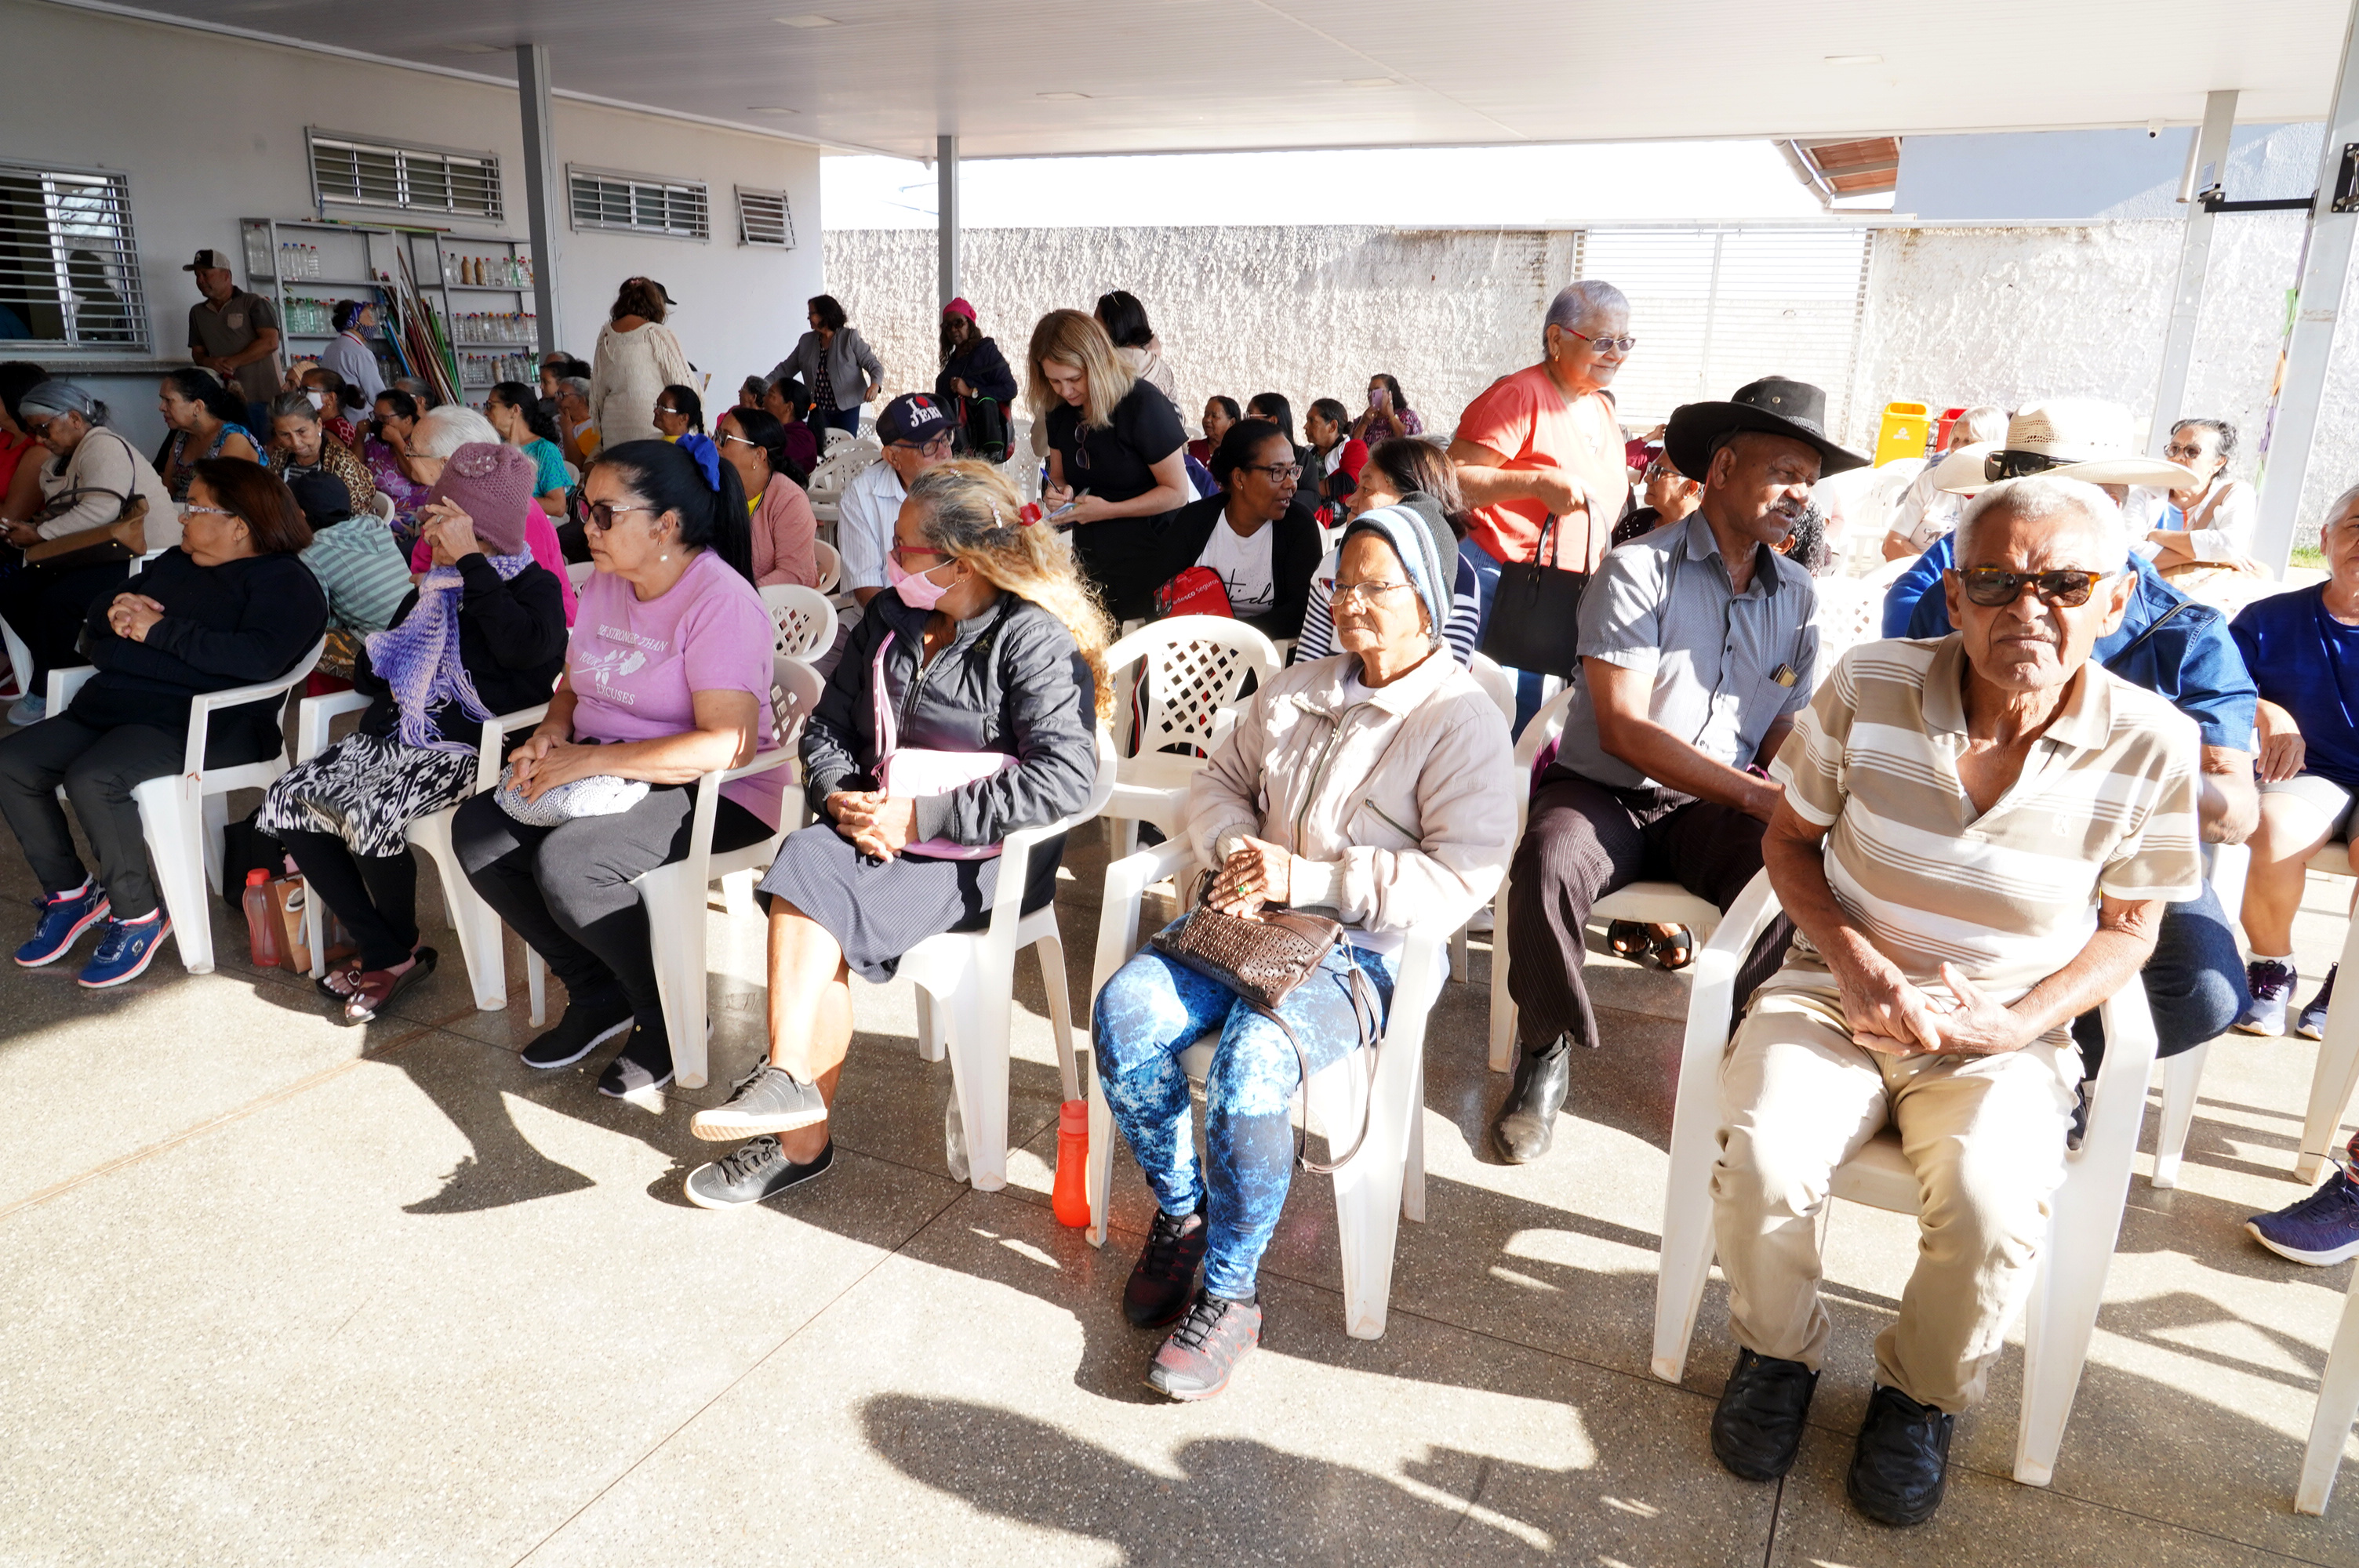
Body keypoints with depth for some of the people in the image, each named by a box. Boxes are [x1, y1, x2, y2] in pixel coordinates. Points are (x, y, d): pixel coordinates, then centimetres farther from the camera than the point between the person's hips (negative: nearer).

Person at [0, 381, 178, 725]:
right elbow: (57, 514, 19)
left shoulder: (103, 446, -14)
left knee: (58, 600, -28)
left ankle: (45, 691, -7)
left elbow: (100, 510, -27)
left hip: (143, 558, -10)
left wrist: (40, 534, -19)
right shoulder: (60, 457, 18)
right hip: (91, 555, 10)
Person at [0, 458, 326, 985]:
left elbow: (259, 657, -23)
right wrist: (116, 611, 2)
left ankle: (137, 916, -13)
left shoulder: (283, 581, -4)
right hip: (113, 705, 9)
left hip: (203, 722, -9)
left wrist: (159, 629, -16)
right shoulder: (174, 564, 23)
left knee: (92, 779, -30)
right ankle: (68, 891, 10)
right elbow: (94, 616, 28)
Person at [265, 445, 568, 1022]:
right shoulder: (430, 590, 20)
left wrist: (469, 559, -20)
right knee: (285, 800, -6)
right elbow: (368, 675, 27)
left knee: (370, 814, -30)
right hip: (394, 737, 9)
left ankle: (401, 950, -2)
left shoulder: (534, 586, -3)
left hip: (468, 751, -9)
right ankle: (384, 953, -2)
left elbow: (522, 647, -28)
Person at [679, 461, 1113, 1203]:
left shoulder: (1036, 640, -11)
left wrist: (921, 816, -21)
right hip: (880, 830, 6)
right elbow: (828, 725, 15)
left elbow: (1066, 778, -22)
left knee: (810, 898, -26)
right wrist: (840, 797, -8)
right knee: (804, 859, -25)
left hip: (987, 856, -6)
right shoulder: (890, 619, 12)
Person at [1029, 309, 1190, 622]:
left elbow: (1177, 493, -14)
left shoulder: (1144, 405, -16)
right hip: (1089, 563, 6)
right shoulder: (1059, 410, 4)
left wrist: (1108, 510, -21)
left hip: (1146, 563, -6)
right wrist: (1058, 491, -7)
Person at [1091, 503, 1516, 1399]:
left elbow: (1461, 880, -15)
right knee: (1125, 1010, -21)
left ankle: (1228, 1296, -11)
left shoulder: (1462, 722, -6)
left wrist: (1305, 878, -18)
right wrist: (1234, 852, -4)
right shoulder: (1295, 693, 15)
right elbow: (1221, 779, 21)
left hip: (1364, 952, -6)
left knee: (1250, 1062, -33)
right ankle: (1181, 1212, 3)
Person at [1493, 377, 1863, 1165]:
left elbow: (1786, 736, 11)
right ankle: (1549, 1050, -8)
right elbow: (1623, 728, -16)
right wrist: (1758, 796, -22)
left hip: (1716, 810, 4)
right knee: (1547, 865, -35)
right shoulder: (1638, 571, -7)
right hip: (1603, 793, -3)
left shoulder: (1797, 596, 10)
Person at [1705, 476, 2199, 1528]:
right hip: (1839, 994, 1)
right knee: (1762, 1156, -26)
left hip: (2005, 1032, 0)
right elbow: (1790, 838, 4)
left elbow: (2128, 926, 4)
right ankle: (1777, 1352, 8)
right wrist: (1855, 961, -13)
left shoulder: (2150, 745, -9)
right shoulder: (1868, 686, -9)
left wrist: (2016, 1023, -12)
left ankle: (1922, 1392, 7)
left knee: (1991, 1203, -28)